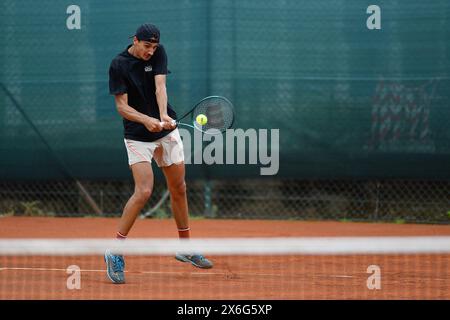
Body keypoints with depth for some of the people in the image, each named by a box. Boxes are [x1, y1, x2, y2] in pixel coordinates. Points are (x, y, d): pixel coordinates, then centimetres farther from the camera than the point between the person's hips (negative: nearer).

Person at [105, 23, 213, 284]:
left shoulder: (159, 53, -2)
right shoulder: (119, 65, -13)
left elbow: (160, 86, -15)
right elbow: (122, 106, -15)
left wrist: (163, 116, -33)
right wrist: (147, 120, -32)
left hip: (167, 131, 5)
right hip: (138, 137, -5)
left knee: (179, 189, 11)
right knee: (144, 192, -18)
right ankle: (115, 252, -10)